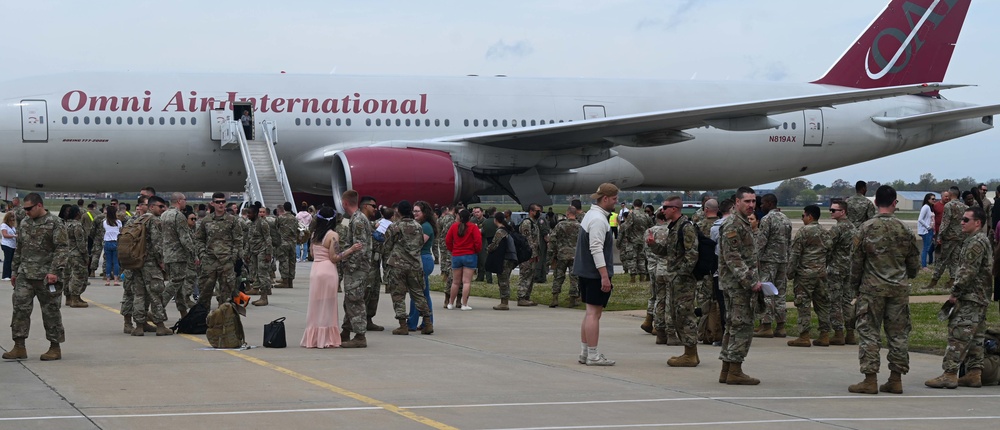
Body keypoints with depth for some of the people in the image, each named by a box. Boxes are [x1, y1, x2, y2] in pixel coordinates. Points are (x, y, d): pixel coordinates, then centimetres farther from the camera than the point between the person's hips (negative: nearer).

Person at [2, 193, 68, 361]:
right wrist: (14, 271, 18)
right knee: (20, 308, -2)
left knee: (50, 311, 2)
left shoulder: (55, 223, -6)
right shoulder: (25, 223, 13)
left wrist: (54, 271, -20)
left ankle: (55, 347, 11)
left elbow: (62, 248, -12)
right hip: (24, 275, 6)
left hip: (45, 276, -6)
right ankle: (19, 347, 1)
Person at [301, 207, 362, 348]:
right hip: (328, 271, -6)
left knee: (316, 305, 12)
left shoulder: (314, 235, 8)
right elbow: (334, 257, -13)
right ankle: (326, 339, 3)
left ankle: (313, 338, 14)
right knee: (327, 306, 0)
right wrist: (350, 250, -14)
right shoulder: (332, 235, -11)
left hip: (315, 270, 6)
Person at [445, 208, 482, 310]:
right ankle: (464, 304, -6)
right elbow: (478, 241, -12)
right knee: (467, 281, -3)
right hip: (470, 256, -3)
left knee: (455, 282, 13)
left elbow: (447, 240, 3)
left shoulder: (454, 226, 1)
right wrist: (477, 251, 6)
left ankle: (451, 303, 21)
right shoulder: (473, 227, -7)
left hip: (456, 256, 3)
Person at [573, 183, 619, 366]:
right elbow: (596, 249, -23)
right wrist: (604, 276, -24)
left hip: (585, 272, 11)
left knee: (590, 312, 14)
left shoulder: (591, 214, 16)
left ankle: (584, 353, 18)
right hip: (596, 273, -11)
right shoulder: (598, 220, -17)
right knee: (594, 312, -8)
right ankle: (592, 356, -6)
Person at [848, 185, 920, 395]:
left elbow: (856, 260, -3)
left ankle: (870, 380, -2)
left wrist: (855, 285, 10)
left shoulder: (866, 228, -6)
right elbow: (914, 262, 8)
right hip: (899, 288, 2)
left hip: (872, 287, -2)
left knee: (869, 332, 1)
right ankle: (896, 379, 10)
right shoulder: (904, 230, 0)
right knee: (898, 332, 8)